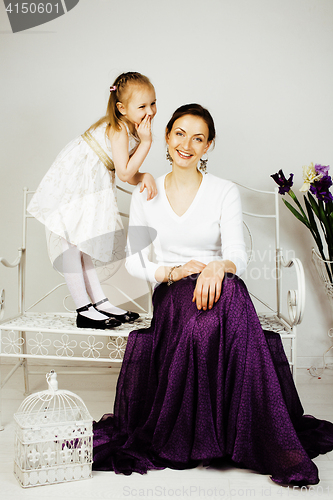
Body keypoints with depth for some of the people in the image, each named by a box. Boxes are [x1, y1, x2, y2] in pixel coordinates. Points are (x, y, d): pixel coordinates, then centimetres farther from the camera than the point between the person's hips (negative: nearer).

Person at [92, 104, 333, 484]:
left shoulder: (225, 192, 3)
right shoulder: (146, 194, 8)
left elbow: (238, 256, -7)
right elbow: (133, 261, 6)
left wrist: (218, 268, -31)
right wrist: (173, 271, -14)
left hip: (220, 290, 0)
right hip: (171, 296, 1)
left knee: (225, 290, -39)